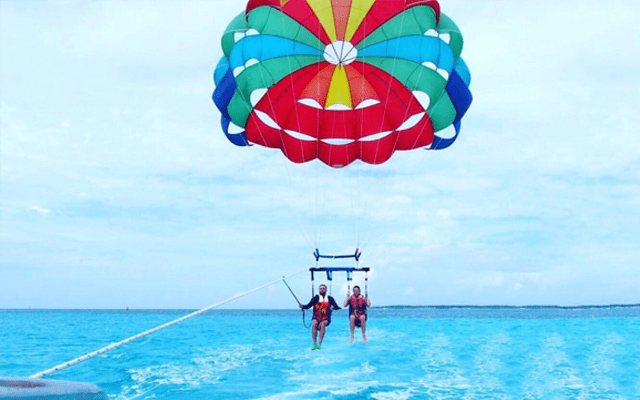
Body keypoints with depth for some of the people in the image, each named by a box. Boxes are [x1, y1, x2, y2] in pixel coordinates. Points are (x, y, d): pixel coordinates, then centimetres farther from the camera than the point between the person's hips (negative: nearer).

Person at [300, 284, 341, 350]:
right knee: (314, 323, -34)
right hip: (316, 317, 0)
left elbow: (337, 307, 9)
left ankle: (320, 343, -37)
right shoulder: (315, 298, 8)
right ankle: (314, 344, -36)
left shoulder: (330, 298, 10)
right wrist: (302, 306, -17)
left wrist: (333, 307, -12)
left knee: (323, 324, -35)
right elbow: (308, 306, 2)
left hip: (326, 318, 0)